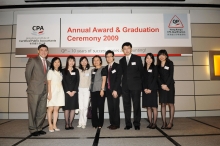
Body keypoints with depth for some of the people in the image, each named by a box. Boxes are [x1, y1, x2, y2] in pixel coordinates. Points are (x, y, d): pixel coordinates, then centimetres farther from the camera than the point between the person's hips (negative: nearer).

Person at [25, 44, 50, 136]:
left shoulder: (48, 63, 16)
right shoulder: (33, 60, -1)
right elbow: (27, 73, 0)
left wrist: (46, 86, 7)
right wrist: (30, 85, 4)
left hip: (44, 90, 6)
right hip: (34, 90, -5)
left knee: (42, 111, 9)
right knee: (33, 110, 1)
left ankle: (38, 128, 21)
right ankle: (33, 129, 13)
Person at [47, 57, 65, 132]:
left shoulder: (60, 72, 16)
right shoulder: (50, 71, 1)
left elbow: (60, 82, 13)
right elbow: (49, 83, -5)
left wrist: (62, 91, 4)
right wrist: (49, 93, -12)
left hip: (59, 92, 5)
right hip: (53, 91, -5)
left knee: (56, 109, 5)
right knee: (50, 109, -3)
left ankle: (54, 125, 10)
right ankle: (50, 126, 4)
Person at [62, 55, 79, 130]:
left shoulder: (76, 71, 10)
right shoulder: (64, 71, 5)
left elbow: (77, 81, 3)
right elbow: (63, 82, -1)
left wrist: (74, 91, -8)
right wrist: (68, 91, -9)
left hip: (74, 92, 2)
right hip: (66, 92, -1)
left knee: (73, 108, 1)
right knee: (66, 108, -1)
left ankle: (70, 123, 10)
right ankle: (66, 124, 7)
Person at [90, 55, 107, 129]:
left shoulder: (102, 69, 1)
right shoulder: (92, 70, 17)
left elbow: (104, 80, -6)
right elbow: (92, 81, 17)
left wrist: (102, 90, -13)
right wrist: (90, 89, 9)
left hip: (100, 90, -5)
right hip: (93, 91, 6)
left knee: (101, 107, 1)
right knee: (93, 108, 6)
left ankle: (100, 124, 10)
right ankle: (95, 123, 15)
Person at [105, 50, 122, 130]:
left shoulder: (117, 66, -2)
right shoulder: (106, 68, 15)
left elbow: (118, 79, -9)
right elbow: (106, 79, 11)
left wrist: (115, 90, -16)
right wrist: (107, 89, 0)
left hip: (115, 90, -5)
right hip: (108, 90, 5)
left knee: (115, 107, -2)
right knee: (110, 107, 7)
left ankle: (116, 124, 7)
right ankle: (112, 123, 15)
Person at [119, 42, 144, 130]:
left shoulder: (137, 58, 4)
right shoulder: (121, 61, 12)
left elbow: (141, 71, 4)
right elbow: (121, 73, 11)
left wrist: (140, 83, 3)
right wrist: (123, 83, 2)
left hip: (135, 86, -3)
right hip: (125, 86, 3)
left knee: (136, 105, 1)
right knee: (126, 106, 5)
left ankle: (137, 124, 12)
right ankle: (128, 124, 14)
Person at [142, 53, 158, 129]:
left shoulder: (154, 68, 2)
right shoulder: (143, 68, 11)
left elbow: (155, 79, -6)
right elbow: (143, 79, 7)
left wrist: (150, 89, -12)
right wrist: (145, 88, -7)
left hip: (152, 89, -3)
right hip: (145, 90, 3)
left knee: (154, 107, -1)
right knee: (148, 107, 5)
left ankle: (154, 123, 7)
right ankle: (150, 122, 13)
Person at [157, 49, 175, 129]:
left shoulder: (170, 63, 1)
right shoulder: (158, 65, 10)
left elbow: (171, 75, -6)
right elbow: (158, 76, 4)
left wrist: (166, 85, -13)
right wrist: (162, 85, -10)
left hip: (169, 85, -3)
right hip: (161, 86, 3)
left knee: (170, 104, 0)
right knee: (163, 104, 2)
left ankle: (171, 122, 5)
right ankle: (164, 122, 7)